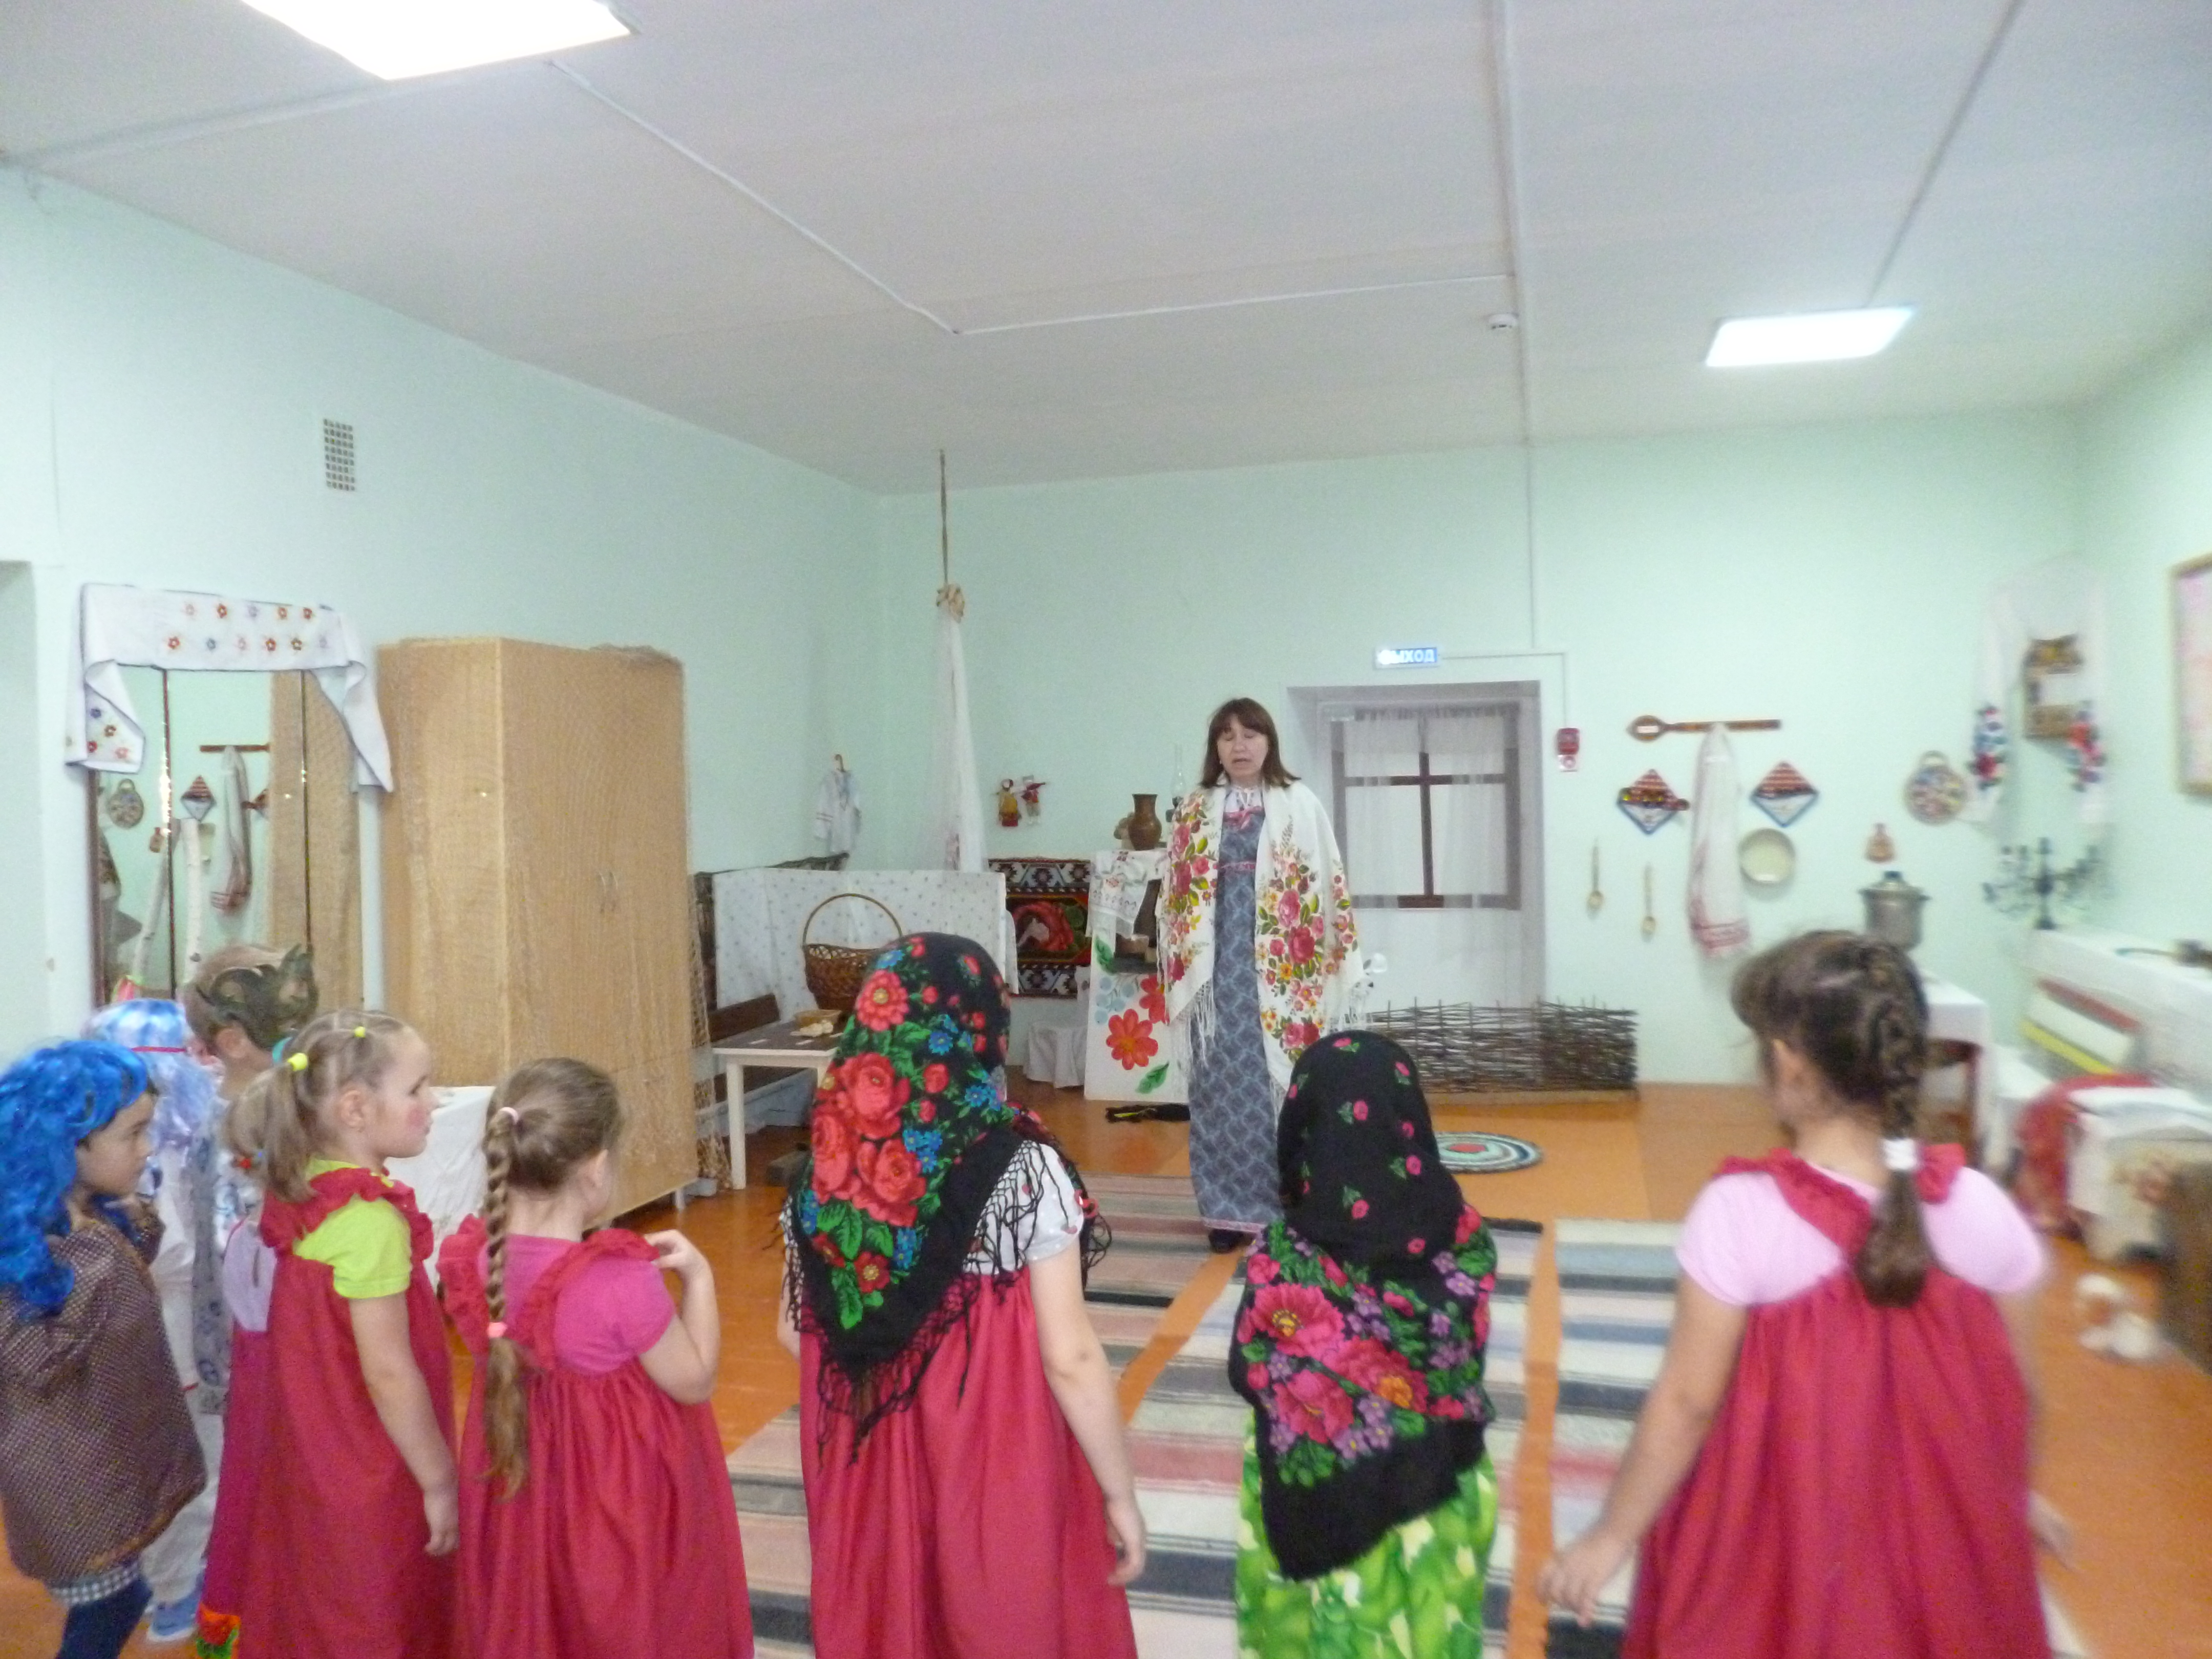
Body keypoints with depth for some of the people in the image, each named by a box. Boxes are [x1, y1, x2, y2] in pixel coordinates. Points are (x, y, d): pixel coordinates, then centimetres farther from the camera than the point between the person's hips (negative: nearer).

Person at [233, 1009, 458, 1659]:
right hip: (371, 1479, -8)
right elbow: (388, 1372, -26)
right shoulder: (371, 1220, -28)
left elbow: (322, 1339, 8)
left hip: (315, 1459, 8)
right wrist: (440, 1481, -16)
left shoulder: (300, 1192, -2)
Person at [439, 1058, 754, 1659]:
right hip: (622, 1490, -5)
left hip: (524, 1491, 6)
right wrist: (699, 1277, -9)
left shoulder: (476, 1262, -14)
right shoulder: (620, 1283, -31)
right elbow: (694, 1383, -17)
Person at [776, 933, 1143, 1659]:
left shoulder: (828, 1167, -8)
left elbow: (795, 1332, 4)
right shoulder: (1025, 1172, -20)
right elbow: (1071, 1359, -17)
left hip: (865, 1462, 4)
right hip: (995, 1467, -4)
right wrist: (1120, 1494, -5)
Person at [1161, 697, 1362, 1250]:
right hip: (1219, 963, 2)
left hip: (1282, 966, -2)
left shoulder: (1299, 804, 2)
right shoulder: (1195, 809, 9)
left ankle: (1289, 1201, 12)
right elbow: (1176, 892, 11)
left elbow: (1325, 884, 0)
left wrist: (1335, 962, -4)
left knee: (1280, 1079, 1)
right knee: (1222, 1082, 4)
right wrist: (1179, 963, 6)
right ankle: (1228, 1207, 12)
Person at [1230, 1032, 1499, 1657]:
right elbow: (1466, 1361, -4)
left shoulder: (1285, 1261, -29)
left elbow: (1246, 1375, -12)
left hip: (1319, 1509, -2)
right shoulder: (1465, 1239, -19)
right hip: (1440, 1499, 3)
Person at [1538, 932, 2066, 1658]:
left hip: (1779, 1552, -2)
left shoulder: (1739, 1214, -24)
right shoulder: (1981, 1209, -14)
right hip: (1940, 1545, 3)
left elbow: (1688, 1402, -17)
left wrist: (1613, 1535, -4)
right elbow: (2011, 1388, 0)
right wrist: (2015, 1495, 21)